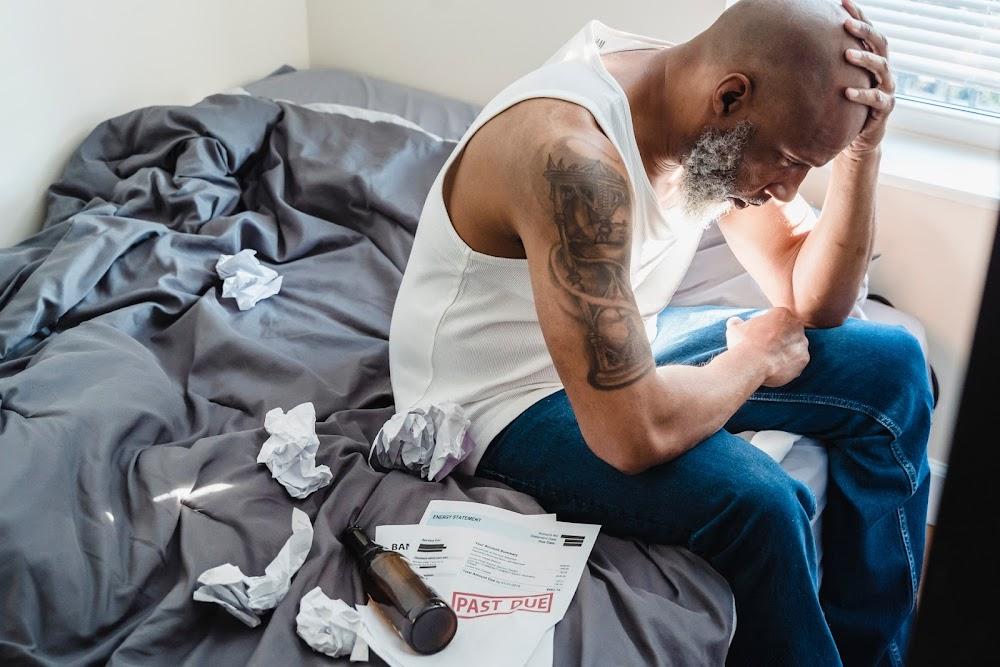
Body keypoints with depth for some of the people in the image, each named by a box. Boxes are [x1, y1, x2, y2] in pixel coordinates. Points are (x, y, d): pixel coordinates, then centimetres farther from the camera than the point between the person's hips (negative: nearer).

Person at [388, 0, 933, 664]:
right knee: (757, 503, -30)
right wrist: (752, 359, -17)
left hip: (623, 350, 9)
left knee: (890, 368, 3)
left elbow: (813, 303, -1)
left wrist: (861, 149, -17)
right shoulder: (573, 155, -35)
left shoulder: (717, 127, -9)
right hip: (505, 402, -8)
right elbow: (633, 434, -37)